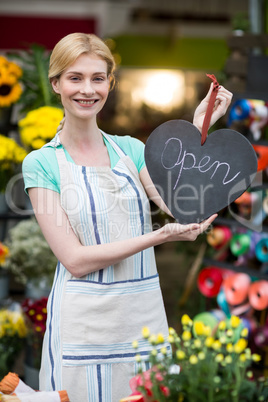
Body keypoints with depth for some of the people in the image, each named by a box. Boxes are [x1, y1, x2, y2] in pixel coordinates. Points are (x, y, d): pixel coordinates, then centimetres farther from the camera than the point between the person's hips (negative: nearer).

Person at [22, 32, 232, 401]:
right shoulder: (42, 163, -4)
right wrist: (159, 236, -19)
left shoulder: (130, 149, 8)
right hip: (83, 327, -4)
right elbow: (75, 260, -11)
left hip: (144, 317, 4)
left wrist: (199, 125, -10)